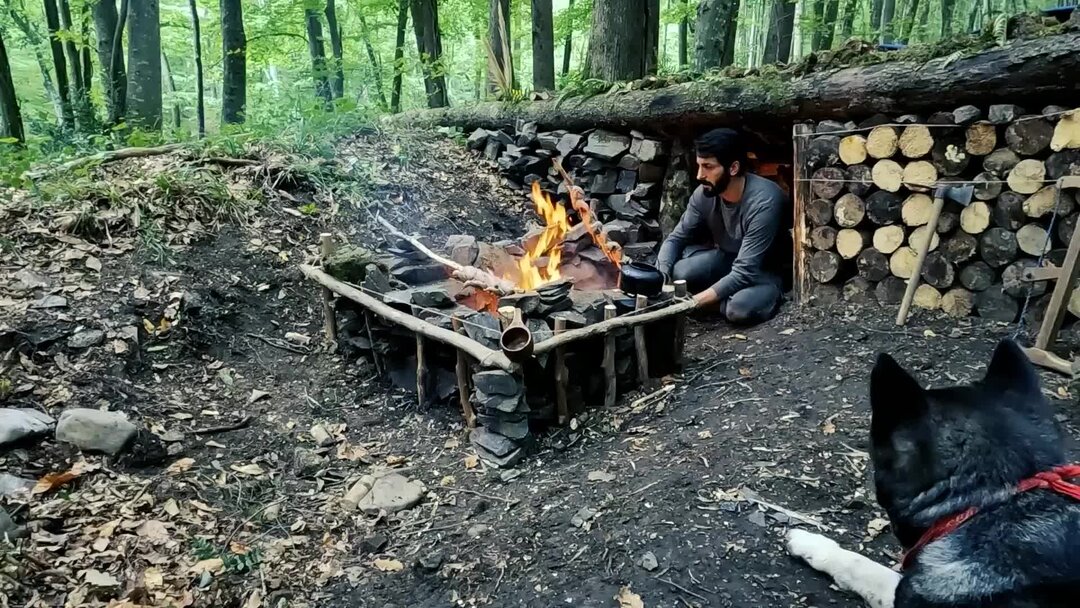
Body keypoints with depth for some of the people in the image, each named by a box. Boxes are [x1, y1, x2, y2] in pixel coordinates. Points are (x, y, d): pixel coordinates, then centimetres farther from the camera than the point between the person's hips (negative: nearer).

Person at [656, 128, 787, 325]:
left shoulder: (764, 202, -32)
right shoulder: (704, 194, -13)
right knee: (678, 272, -27)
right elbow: (676, 239, -3)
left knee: (740, 309, -37)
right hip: (727, 259, 4)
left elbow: (744, 272, -35)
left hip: (765, 271, -4)